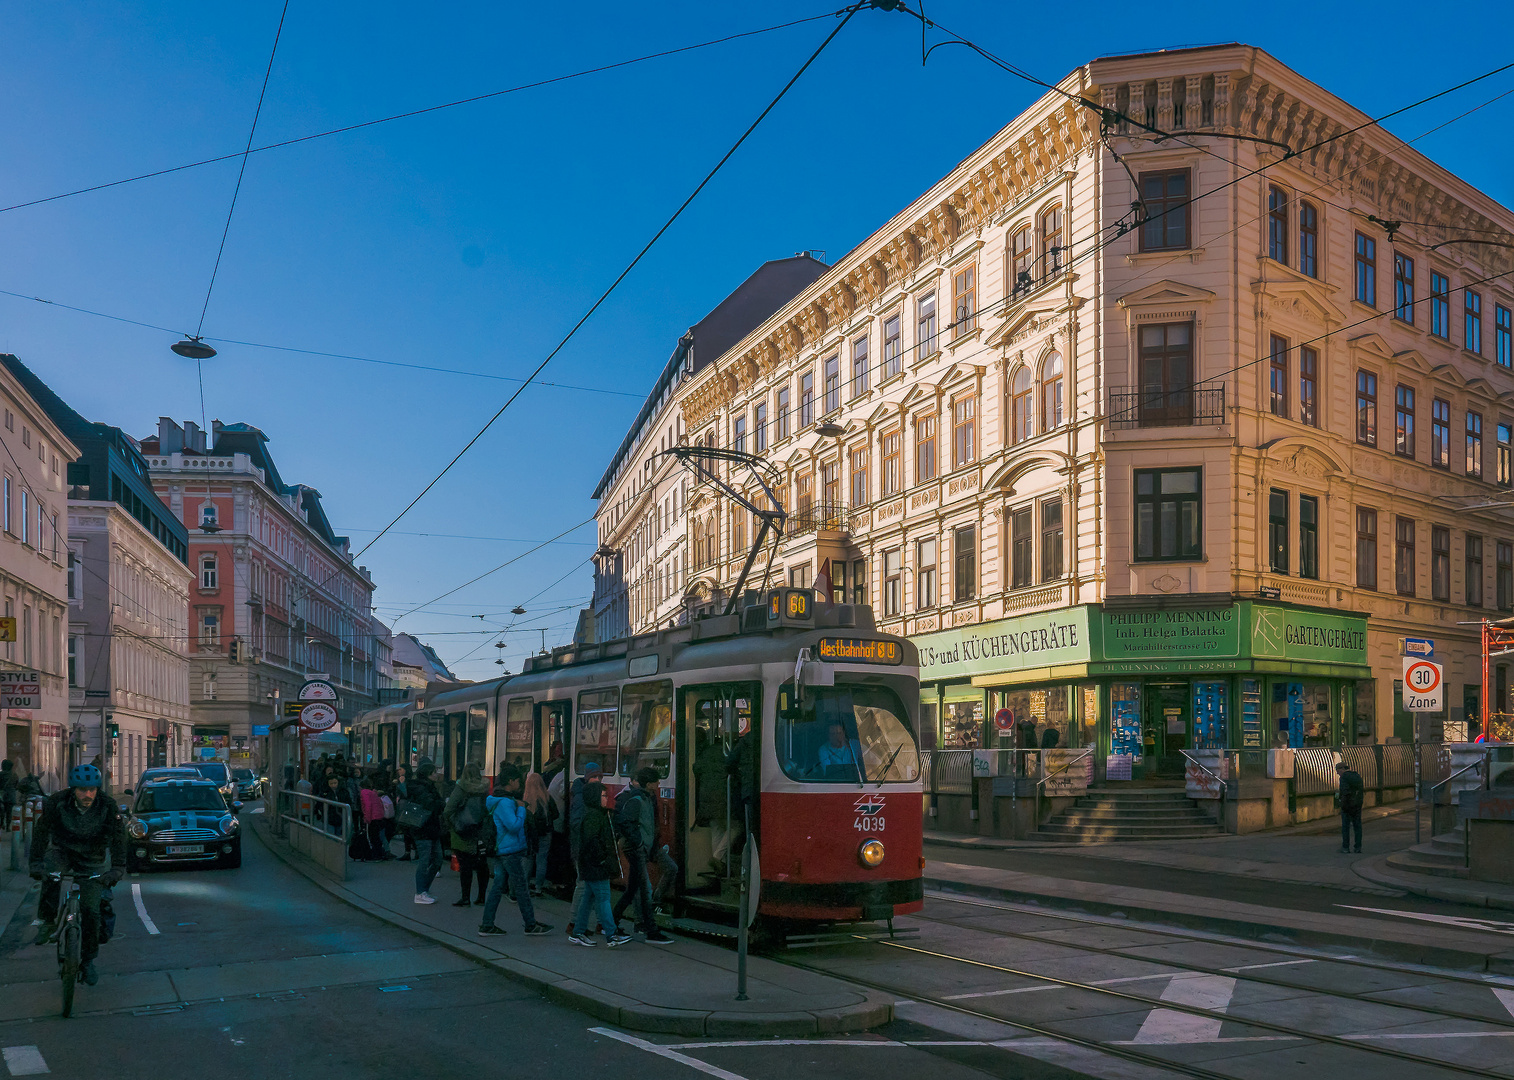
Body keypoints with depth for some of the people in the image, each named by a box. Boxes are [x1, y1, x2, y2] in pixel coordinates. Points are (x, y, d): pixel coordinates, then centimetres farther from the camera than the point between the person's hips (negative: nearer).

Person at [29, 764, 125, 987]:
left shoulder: (108, 807, -23)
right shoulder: (57, 803, -23)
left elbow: (119, 838, -26)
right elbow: (41, 831, -22)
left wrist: (117, 868, -38)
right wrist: (37, 862, -33)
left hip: (92, 860, 0)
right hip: (63, 851, 0)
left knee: (90, 910, -4)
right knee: (50, 874, -35)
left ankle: (87, 961, 12)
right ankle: (49, 922, -14)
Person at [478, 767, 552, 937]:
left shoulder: (504, 800, 14)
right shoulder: (504, 802, -19)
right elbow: (514, 826, -24)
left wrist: (520, 806, 9)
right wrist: (521, 808, -14)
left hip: (500, 851, 10)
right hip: (510, 852, -10)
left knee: (498, 886, 11)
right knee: (522, 889, 0)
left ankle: (487, 926, 12)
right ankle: (531, 925, 9)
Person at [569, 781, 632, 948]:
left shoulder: (598, 814, 17)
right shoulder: (592, 816, -16)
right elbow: (591, 842, -23)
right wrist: (602, 859, -18)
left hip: (592, 866, 10)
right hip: (595, 866, -10)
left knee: (589, 897, 13)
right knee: (603, 898, -8)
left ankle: (577, 933, 19)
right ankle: (612, 936, -7)